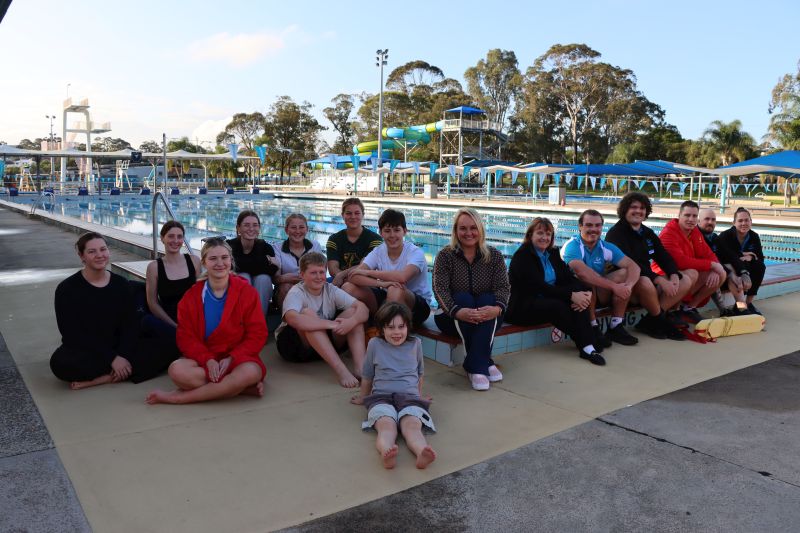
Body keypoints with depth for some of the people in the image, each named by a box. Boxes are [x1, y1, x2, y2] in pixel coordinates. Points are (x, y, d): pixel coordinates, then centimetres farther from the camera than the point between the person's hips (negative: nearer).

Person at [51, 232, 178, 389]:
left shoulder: (120, 284, 3)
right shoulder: (67, 288, -7)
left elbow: (130, 325, -2)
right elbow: (73, 334, -14)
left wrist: (123, 356, -21)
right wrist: (112, 358, -22)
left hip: (118, 349, 3)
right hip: (83, 353, -3)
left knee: (167, 348, -19)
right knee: (59, 362, -38)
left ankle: (104, 378, -25)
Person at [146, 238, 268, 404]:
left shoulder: (247, 292, -2)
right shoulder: (191, 296, 4)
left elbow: (257, 335, -4)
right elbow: (186, 337, 0)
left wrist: (231, 358, -17)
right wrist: (207, 360, -18)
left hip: (239, 358, -1)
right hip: (204, 359, 2)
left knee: (250, 373, -37)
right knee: (177, 370, -31)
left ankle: (177, 397, -23)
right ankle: (245, 387, -25)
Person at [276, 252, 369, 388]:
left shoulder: (331, 290, -2)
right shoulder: (296, 293, -15)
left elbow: (362, 308, -13)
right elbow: (292, 318, -39)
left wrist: (351, 322, -37)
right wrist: (331, 324, -40)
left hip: (327, 344, 5)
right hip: (294, 345, -4)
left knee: (353, 312, -13)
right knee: (308, 313, -32)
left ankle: (360, 366, -31)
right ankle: (340, 370, -41)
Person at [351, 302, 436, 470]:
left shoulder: (415, 344, 15)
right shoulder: (375, 344, 11)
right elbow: (367, 376, 25)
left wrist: (419, 396, 38)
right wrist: (362, 398, 36)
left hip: (410, 397, 1)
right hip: (381, 396, -1)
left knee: (412, 424, -35)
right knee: (386, 425, -36)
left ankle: (422, 453, -65)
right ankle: (386, 454, -67)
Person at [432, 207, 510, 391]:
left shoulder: (494, 256, 1)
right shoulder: (445, 256, -4)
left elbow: (503, 287, -11)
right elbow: (440, 289, -17)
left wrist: (497, 308, -35)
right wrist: (458, 311, -37)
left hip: (488, 320, 1)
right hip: (453, 319, -1)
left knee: (487, 299, -30)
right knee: (463, 298, -31)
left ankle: (475, 365, -28)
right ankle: (485, 362, -29)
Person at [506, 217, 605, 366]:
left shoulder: (553, 253, 12)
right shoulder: (522, 256, -12)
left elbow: (569, 278, 2)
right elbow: (538, 286, -23)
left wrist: (586, 292, -21)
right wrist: (571, 295, -29)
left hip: (548, 299, 7)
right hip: (522, 306, -7)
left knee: (579, 301, -19)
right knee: (558, 306, -31)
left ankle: (588, 347, -28)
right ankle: (587, 342, -14)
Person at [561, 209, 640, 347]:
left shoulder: (606, 247, 1)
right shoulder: (572, 246, -16)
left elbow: (634, 267, -7)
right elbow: (582, 272, -33)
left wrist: (628, 286, -29)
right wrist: (614, 286, -33)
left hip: (599, 294, 6)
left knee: (624, 273, -12)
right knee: (587, 279, -34)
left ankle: (616, 327, -11)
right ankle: (593, 329, -23)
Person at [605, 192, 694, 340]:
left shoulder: (648, 233, 15)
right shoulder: (616, 233, -11)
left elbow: (664, 257, 10)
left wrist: (674, 275, -12)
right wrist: (659, 280, -28)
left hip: (650, 280, 9)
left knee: (686, 280, -1)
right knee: (645, 282, -38)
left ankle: (650, 322, -11)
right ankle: (661, 320, -8)